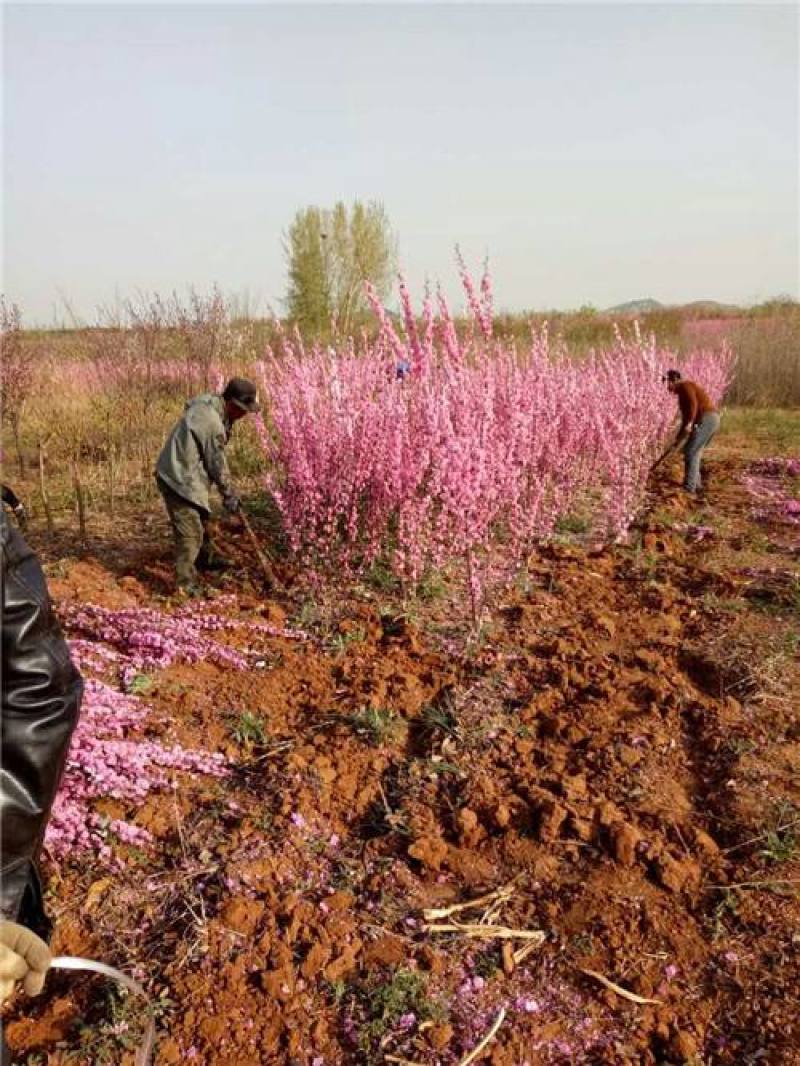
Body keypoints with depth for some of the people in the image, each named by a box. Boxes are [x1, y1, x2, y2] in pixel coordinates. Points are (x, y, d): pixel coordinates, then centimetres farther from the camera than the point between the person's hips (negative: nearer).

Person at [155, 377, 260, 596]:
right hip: (180, 479, -11)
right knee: (190, 531, -8)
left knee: (199, 519, 26)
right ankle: (186, 584, -4)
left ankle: (205, 558, 46)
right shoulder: (213, 423, -26)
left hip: (176, 472, 11)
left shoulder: (208, 403, 3)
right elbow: (217, 464, -15)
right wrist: (229, 495, -4)